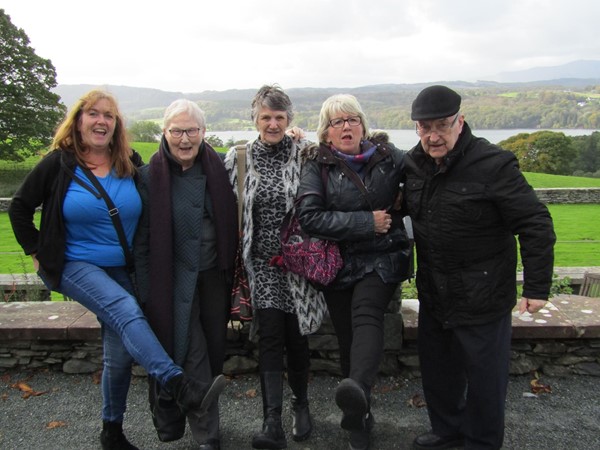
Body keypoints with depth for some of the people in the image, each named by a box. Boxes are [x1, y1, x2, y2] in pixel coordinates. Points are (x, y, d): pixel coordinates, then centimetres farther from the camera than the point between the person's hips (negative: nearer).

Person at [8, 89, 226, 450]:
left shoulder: (131, 164, 0)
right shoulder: (59, 163, -6)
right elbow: (20, 208, 4)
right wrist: (37, 253, -1)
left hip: (122, 269, 4)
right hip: (74, 266, -3)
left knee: (121, 352, 5)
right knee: (126, 310, -31)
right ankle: (181, 387, -38)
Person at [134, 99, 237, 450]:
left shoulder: (220, 167, -1)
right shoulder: (150, 176, -7)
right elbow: (142, 239, -5)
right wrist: (148, 292, -7)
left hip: (214, 275, 4)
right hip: (175, 280, -3)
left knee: (215, 351, 14)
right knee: (191, 355, -1)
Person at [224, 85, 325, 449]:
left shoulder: (307, 154, -3)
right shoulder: (239, 159, 3)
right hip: (262, 262, 1)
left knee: (296, 336, 10)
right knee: (270, 336, -4)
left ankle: (301, 405, 33)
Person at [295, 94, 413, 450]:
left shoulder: (388, 156, 3)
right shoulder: (318, 166, -1)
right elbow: (309, 217, -15)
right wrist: (367, 222, -17)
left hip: (382, 258, -1)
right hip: (339, 263, 1)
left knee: (366, 315, -27)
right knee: (347, 338, 6)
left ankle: (358, 393, -48)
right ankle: (360, 419, 21)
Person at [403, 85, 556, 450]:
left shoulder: (493, 164, -19)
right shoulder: (414, 164, 0)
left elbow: (536, 224, -17)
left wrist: (537, 287, -17)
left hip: (483, 299, -6)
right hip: (433, 294, 7)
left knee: (484, 378, 9)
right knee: (436, 369, 21)